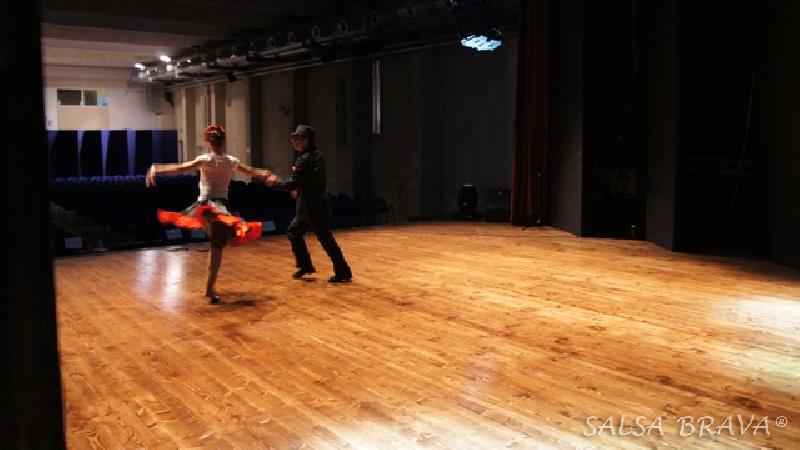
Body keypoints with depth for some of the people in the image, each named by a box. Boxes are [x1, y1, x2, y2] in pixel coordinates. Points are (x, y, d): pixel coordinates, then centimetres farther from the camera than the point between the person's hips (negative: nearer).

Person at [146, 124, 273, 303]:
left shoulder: (205, 159, -4)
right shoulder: (232, 161, 8)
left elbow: (180, 169, -15)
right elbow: (251, 171, 26)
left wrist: (155, 169, -13)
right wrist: (265, 173, 45)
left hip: (204, 207, -2)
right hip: (222, 208, 2)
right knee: (217, 248, 3)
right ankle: (210, 288, 3)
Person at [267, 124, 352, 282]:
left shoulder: (305, 159, -19)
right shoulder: (316, 155, 11)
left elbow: (292, 185, -20)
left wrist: (275, 181, -5)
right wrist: (298, 172, 11)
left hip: (313, 208, -10)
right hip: (310, 206, 10)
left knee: (326, 240, -4)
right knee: (294, 232, 18)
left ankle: (343, 273, 1)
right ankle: (305, 266, 25)